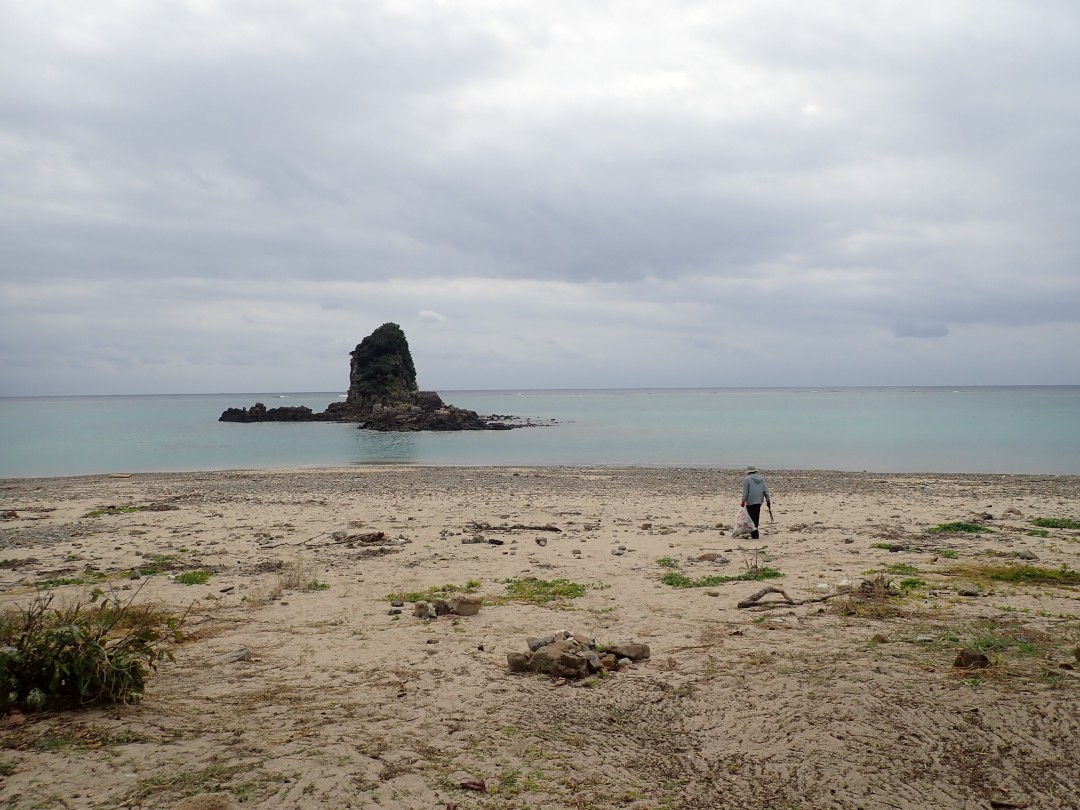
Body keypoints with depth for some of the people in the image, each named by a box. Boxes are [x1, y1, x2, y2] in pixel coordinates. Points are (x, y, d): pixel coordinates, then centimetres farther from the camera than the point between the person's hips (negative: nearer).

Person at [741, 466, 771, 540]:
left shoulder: (747, 479, -7)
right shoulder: (761, 478, 12)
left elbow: (745, 492, -10)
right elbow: (766, 490, 10)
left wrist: (743, 501, -6)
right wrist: (768, 500, 12)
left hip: (750, 502, -6)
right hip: (759, 501, 6)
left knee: (752, 518, -3)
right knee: (756, 517, 14)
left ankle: (755, 535, -5)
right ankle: (755, 533, 22)